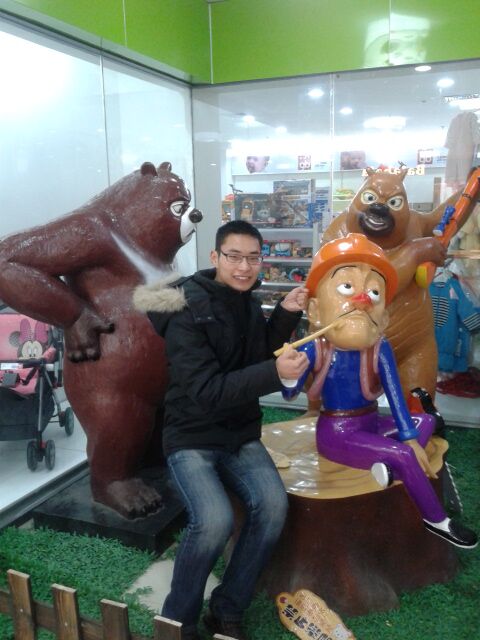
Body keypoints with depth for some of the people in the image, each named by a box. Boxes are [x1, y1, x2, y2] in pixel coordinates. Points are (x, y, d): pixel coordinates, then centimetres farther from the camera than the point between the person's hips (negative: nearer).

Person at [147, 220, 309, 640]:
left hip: (241, 434, 6)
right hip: (193, 437, -6)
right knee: (215, 521, -28)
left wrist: (286, 314, -2)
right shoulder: (188, 314, -18)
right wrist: (275, 373, -36)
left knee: (273, 506, -20)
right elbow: (207, 391, -25)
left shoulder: (246, 302, 5)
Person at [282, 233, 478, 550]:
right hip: (337, 433, -6)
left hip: (371, 424, 6)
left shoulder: (380, 350, -9)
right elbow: (290, 394, -18)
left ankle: (391, 466, -15)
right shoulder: (314, 350, -19)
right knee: (403, 456, -19)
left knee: (426, 420, 6)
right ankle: (436, 520, 2)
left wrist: (410, 437, -14)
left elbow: (395, 395, -9)